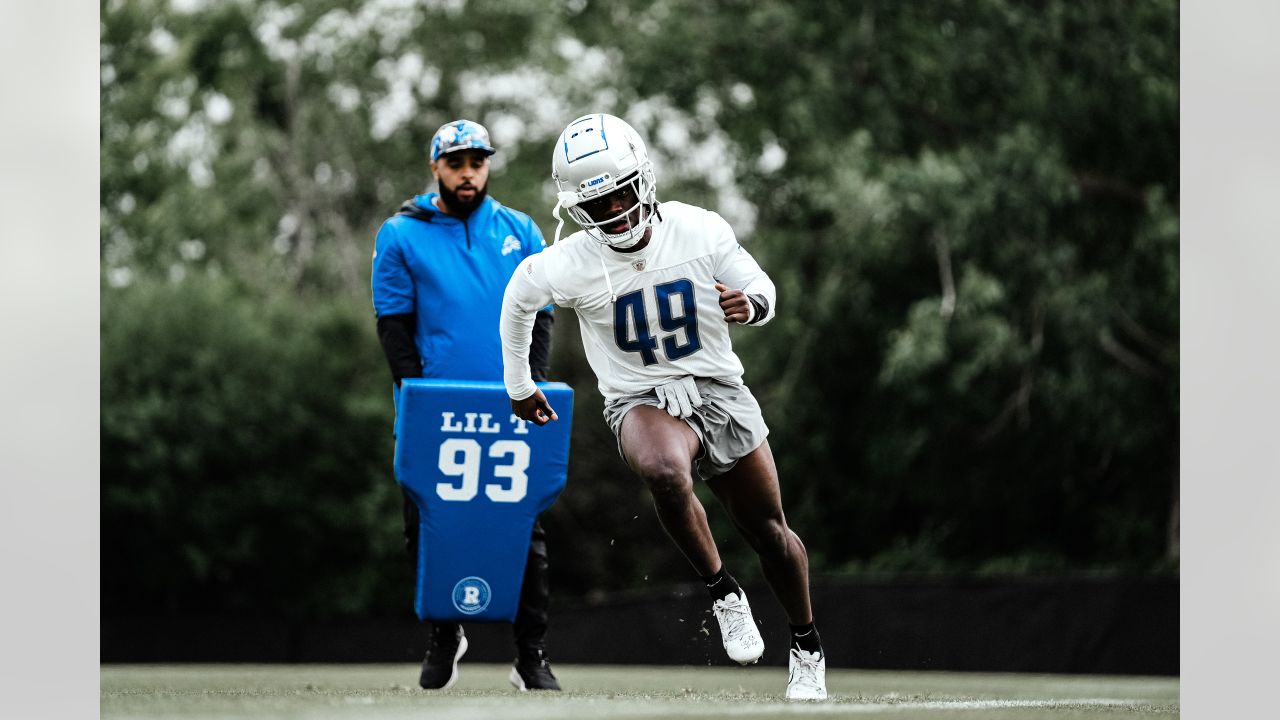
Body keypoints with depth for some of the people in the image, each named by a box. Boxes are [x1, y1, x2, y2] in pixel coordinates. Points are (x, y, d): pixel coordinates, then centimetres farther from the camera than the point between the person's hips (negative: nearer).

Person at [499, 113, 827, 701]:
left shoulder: (699, 230, -12)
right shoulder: (569, 266, -14)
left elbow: (761, 289, 4)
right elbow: (518, 299, 8)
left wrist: (750, 305, -22)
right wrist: (518, 385, 20)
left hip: (716, 389, 2)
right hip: (642, 402, -2)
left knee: (770, 534, 8)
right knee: (666, 473, -37)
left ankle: (806, 647, 34)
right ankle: (722, 592, -15)